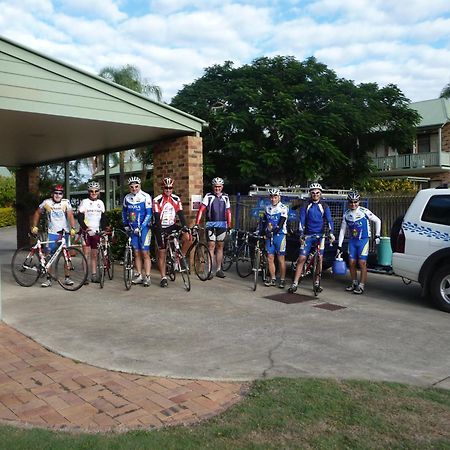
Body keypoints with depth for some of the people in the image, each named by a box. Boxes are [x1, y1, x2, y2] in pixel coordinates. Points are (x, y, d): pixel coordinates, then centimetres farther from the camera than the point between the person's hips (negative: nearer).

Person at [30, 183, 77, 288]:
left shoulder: (66, 202, -3)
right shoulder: (47, 203, 0)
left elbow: (70, 215, -13)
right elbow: (37, 213, 12)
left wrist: (73, 228, -26)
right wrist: (34, 226, 5)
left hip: (65, 233, 0)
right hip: (52, 233, 0)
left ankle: (67, 278, 14)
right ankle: (48, 279, 7)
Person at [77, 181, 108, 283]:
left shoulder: (100, 203, 11)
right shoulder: (84, 202, -3)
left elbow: (103, 218, 12)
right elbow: (80, 217, -8)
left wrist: (103, 229, -2)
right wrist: (85, 227, -22)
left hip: (96, 232, 4)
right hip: (86, 231, -4)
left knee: (94, 254, 9)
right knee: (86, 254, -5)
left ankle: (94, 276, 15)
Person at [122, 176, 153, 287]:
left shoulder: (146, 197, -11)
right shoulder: (127, 198, 6)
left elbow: (149, 214, -13)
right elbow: (124, 212, 21)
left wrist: (140, 227, -17)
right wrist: (125, 225, 14)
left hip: (144, 228, -5)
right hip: (133, 229, 5)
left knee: (145, 253, -5)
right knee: (137, 253, 8)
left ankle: (147, 277, 0)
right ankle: (139, 276, 15)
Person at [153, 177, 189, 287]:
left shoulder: (176, 199, 0)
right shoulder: (157, 200, -12)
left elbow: (180, 214, -5)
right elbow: (157, 218, -18)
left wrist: (185, 226, -20)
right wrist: (160, 231, -28)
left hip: (172, 226, 3)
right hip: (161, 228, -3)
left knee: (186, 237, -24)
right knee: (162, 253, -1)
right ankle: (163, 278, 8)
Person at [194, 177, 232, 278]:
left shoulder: (225, 197, 9)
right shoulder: (208, 196, -5)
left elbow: (228, 212, 12)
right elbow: (201, 209, -13)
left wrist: (229, 225, 8)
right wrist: (197, 223, -23)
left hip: (222, 225, 4)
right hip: (211, 224, -4)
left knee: (220, 246, 9)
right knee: (211, 246, -5)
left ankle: (219, 269, 17)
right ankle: (210, 270, -2)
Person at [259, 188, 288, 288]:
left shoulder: (283, 208, -6)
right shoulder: (267, 208, 12)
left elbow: (281, 222, -16)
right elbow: (263, 221, 17)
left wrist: (274, 231, -27)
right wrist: (261, 232, 4)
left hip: (279, 235, -5)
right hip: (269, 236, 5)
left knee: (281, 259, -1)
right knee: (270, 258, 5)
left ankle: (282, 280, 7)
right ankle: (272, 279, 14)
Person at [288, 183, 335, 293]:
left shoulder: (324, 206, 5)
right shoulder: (306, 206, 4)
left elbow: (329, 220, -4)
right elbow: (302, 220, -3)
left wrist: (331, 233, -20)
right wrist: (301, 234, -16)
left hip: (320, 235, 1)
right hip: (308, 235, 0)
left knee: (319, 258, 1)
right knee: (302, 258, -5)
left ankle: (317, 283, 15)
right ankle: (295, 283, -2)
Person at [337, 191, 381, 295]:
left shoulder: (364, 211, -10)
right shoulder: (346, 214, 3)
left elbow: (377, 221, 1)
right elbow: (343, 230, 8)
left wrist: (377, 235, -1)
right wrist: (339, 245, 6)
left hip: (363, 240, -4)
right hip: (352, 241, 4)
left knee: (362, 263, -8)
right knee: (351, 263, 4)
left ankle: (361, 286, -1)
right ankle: (354, 283, 20)